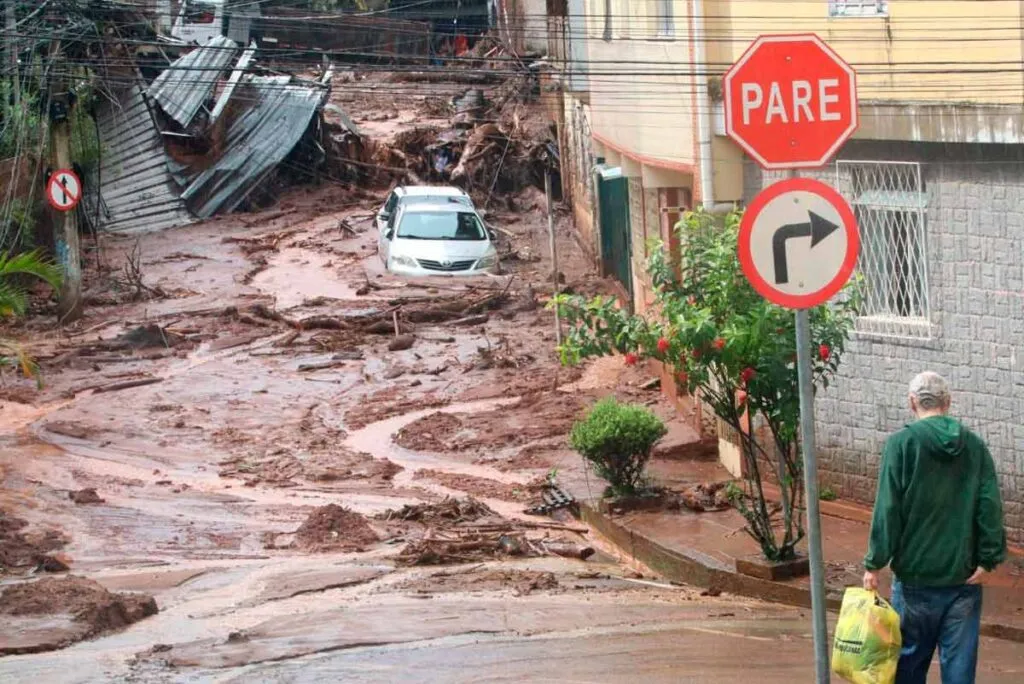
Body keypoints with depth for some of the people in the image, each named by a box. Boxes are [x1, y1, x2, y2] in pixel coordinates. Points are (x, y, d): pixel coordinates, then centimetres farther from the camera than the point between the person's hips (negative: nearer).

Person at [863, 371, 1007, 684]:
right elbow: (990, 507, -3)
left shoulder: (902, 444, -8)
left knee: (910, 658, 11)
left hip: (916, 574, -2)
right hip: (964, 576, 2)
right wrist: (988, 560, -2)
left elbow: (887, 509, -10)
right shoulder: (974, 446, 2)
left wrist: (874, 564, -5)